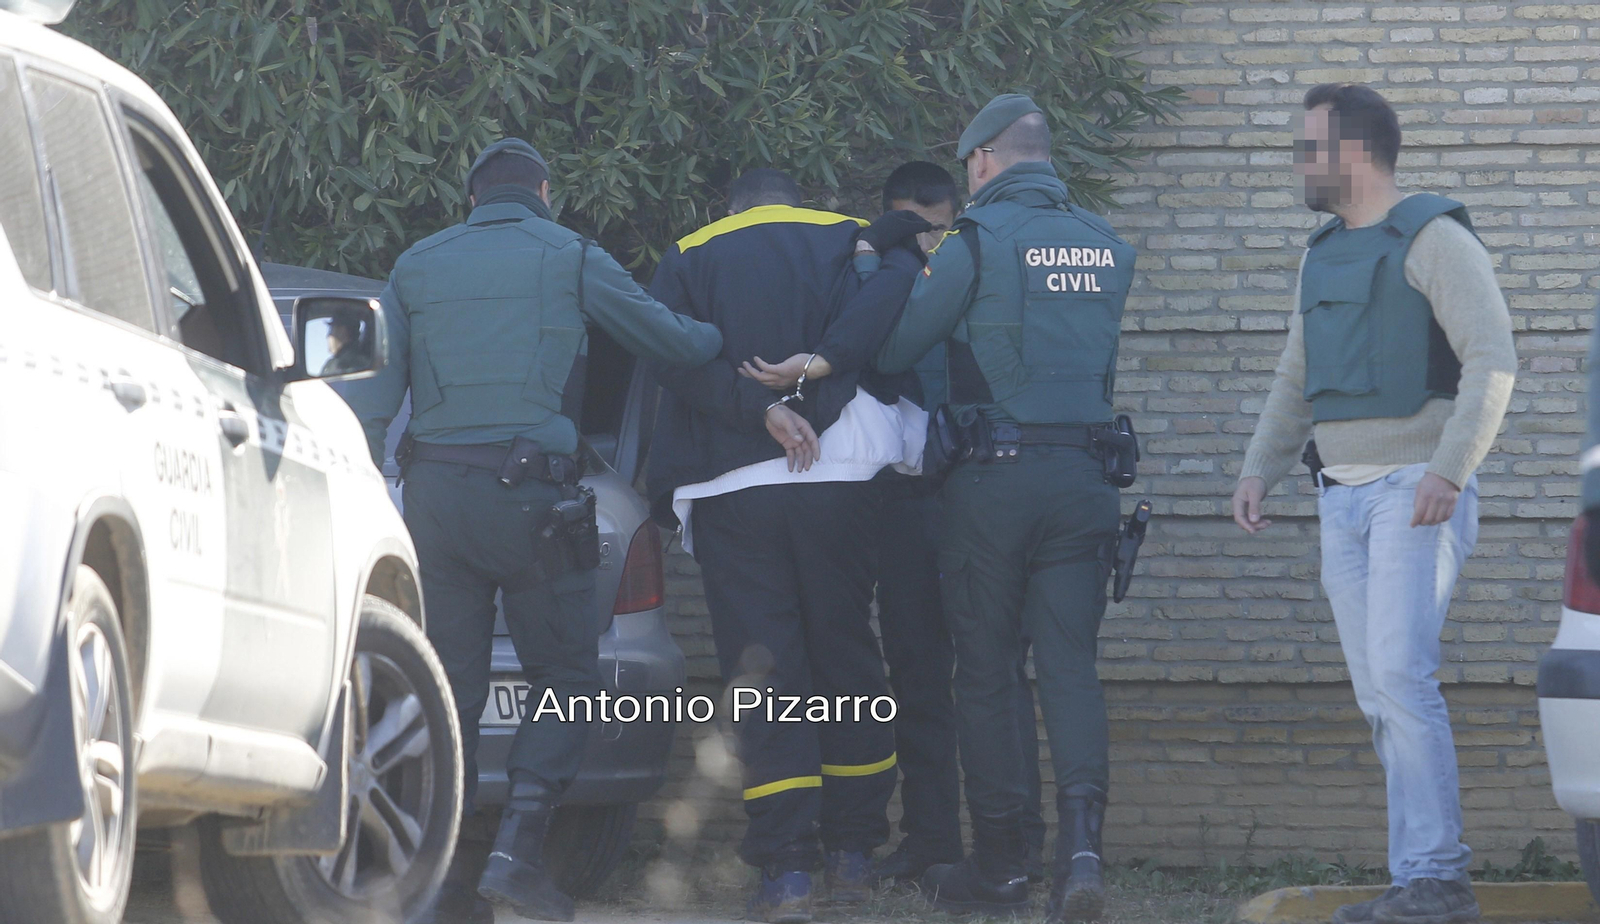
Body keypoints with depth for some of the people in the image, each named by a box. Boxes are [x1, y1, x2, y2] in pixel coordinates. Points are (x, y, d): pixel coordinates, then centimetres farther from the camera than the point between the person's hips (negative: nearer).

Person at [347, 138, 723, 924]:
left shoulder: (418, 265, 15)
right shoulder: (570, 258, 5)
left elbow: (371, 396, 10)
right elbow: (671, 342, 12)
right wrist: (723, 338, 34)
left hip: (433, 492, 4)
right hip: (526, 494, -4)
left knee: (451, 683, 7)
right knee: (563, 675, 4)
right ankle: (518, 849, -12)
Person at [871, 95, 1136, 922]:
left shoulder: (977, 240, -7)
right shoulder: (1106, 247, 10)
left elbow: (892, 349, -5)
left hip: (993, 480, -4)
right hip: (1083, 478, 4)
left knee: (988, 672, 5)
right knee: (1070, 664, 1)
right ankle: (1081, 837, -20)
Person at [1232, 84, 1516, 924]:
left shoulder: (1433, 240, -8)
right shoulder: (1324, 256, 17)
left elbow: (1492, 361, -16)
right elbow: (1296, 382, 23)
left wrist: (1449, 471, -24)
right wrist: (1260, 469, 8)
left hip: (1418, 491, -8)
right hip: (1345, 498, 8)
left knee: (1400, 674, -18)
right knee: (1379, 695, 4)